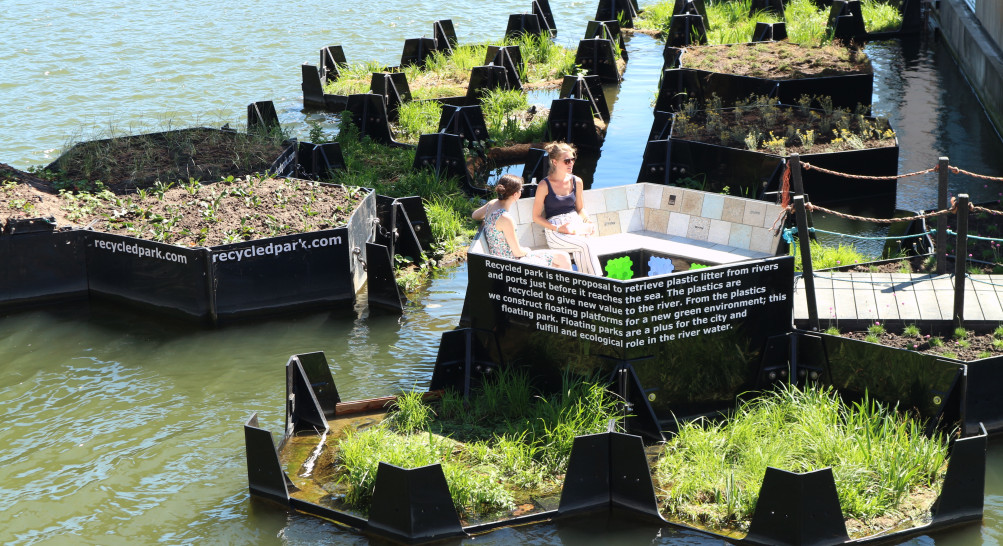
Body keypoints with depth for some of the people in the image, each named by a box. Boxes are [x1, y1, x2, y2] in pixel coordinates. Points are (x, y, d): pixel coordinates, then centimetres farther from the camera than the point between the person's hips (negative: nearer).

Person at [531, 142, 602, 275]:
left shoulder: (576, 182, 12)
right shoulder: (545, 185, -3)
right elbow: (536, 216, 0)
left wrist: (588, 220, 0)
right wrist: (557, 228, -14)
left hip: (575, 224, 4)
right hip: (555, 233, -4)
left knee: (579, 252, -32)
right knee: (585, 245, -31)